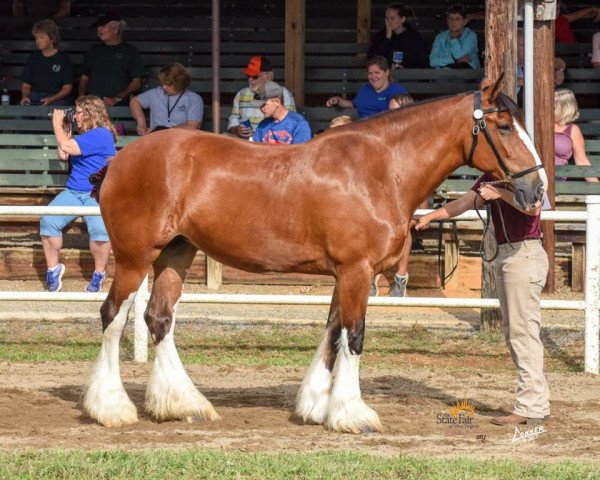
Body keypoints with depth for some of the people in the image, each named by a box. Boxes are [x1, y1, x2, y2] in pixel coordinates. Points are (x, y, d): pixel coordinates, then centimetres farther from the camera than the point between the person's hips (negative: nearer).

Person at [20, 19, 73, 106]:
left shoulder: (63, 59, 4)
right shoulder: (33, 58, 15)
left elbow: (67, 87, 0)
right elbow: (26, 85, 16)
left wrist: (51, 99, -16)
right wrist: (25, 97, -7)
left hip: (57, 99, -3)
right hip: (34, 98, 3)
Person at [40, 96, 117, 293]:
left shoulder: (101, 135, -10)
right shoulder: (84, 136, 20)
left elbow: (66, 147, -16)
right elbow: (63, 156, 23)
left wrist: (57, 125, 0)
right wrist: (64, 129, 17)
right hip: (73, 192, 8)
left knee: (99, 227, -35)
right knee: (48, 220, -20)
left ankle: (99, 274, -13)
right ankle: (53, 268, -7)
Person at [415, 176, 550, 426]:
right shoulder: (491, 177, 14)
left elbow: (533, 207, -28)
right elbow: (463, 203, 12)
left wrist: (500, 193, -33)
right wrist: (431, 216, 1)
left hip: (524, 253, -10)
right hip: (504, 254, 10)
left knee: (523, 330, -11)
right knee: (512, 332, 12)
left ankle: (531, 407, -10)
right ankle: (539, 403, 17)